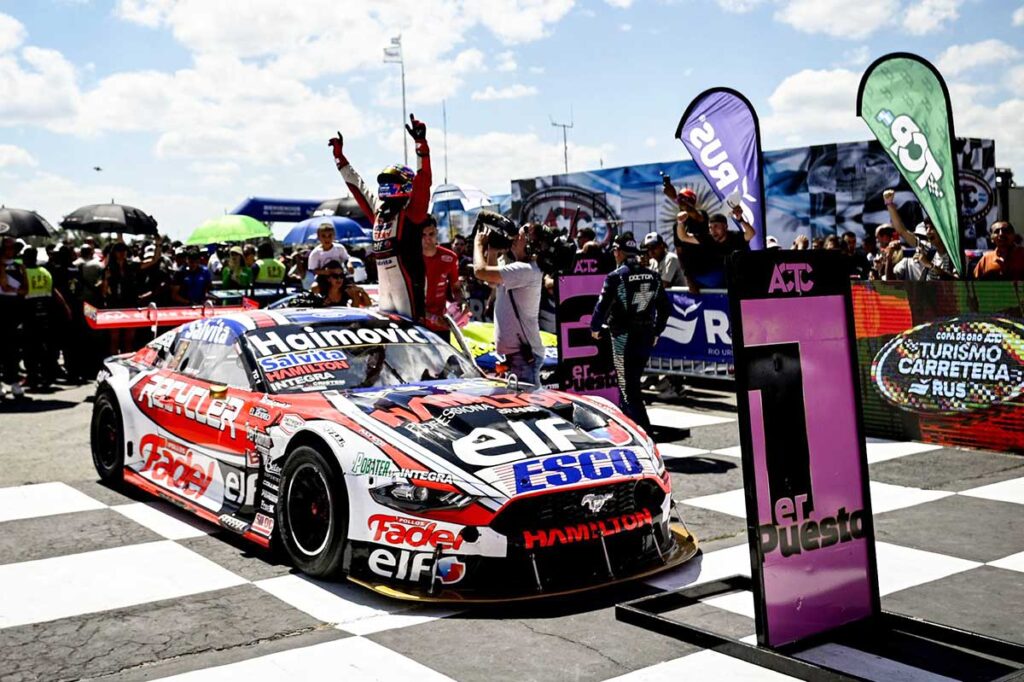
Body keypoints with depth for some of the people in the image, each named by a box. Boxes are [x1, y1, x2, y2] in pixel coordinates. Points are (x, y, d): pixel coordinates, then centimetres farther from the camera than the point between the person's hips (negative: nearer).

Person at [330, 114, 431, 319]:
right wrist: (339, 155, 30)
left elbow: (423, 181, -17)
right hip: (384, 284, 8)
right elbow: (356, 184, 25)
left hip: (407, 280, -8)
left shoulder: (412, 211, -5)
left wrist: (421, 144, -26)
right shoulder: (378, 211, 15)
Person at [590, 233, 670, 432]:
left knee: (627, 387, -2)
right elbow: (664, 307, 10)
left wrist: (595, 328, 4)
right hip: (646, 336, 6)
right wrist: (657, 332, 21)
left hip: (623, 336, -6)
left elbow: (603, 305, -13)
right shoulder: (653, 276, 7)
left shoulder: (616, 277, -10)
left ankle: (644, 431, -9)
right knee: (633, 382, 20)